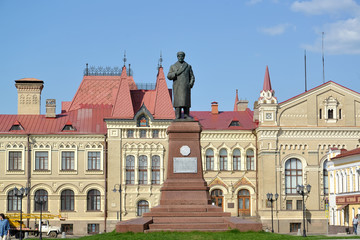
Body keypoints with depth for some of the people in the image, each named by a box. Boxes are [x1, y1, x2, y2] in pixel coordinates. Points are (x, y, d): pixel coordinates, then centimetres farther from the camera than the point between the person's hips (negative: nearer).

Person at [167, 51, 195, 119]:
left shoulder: (188, 66, 12)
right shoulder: (173, 66, 11)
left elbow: (192, 77, 11)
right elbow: (169, 76, 3)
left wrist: (191, 84, -5)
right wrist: (176, 73, -15)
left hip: (186, 87, 1)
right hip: (177, 87, -1)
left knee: (186, 100, -3)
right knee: (177, 100, -6)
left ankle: (186, 115, -1)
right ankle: (178, 116, -7)